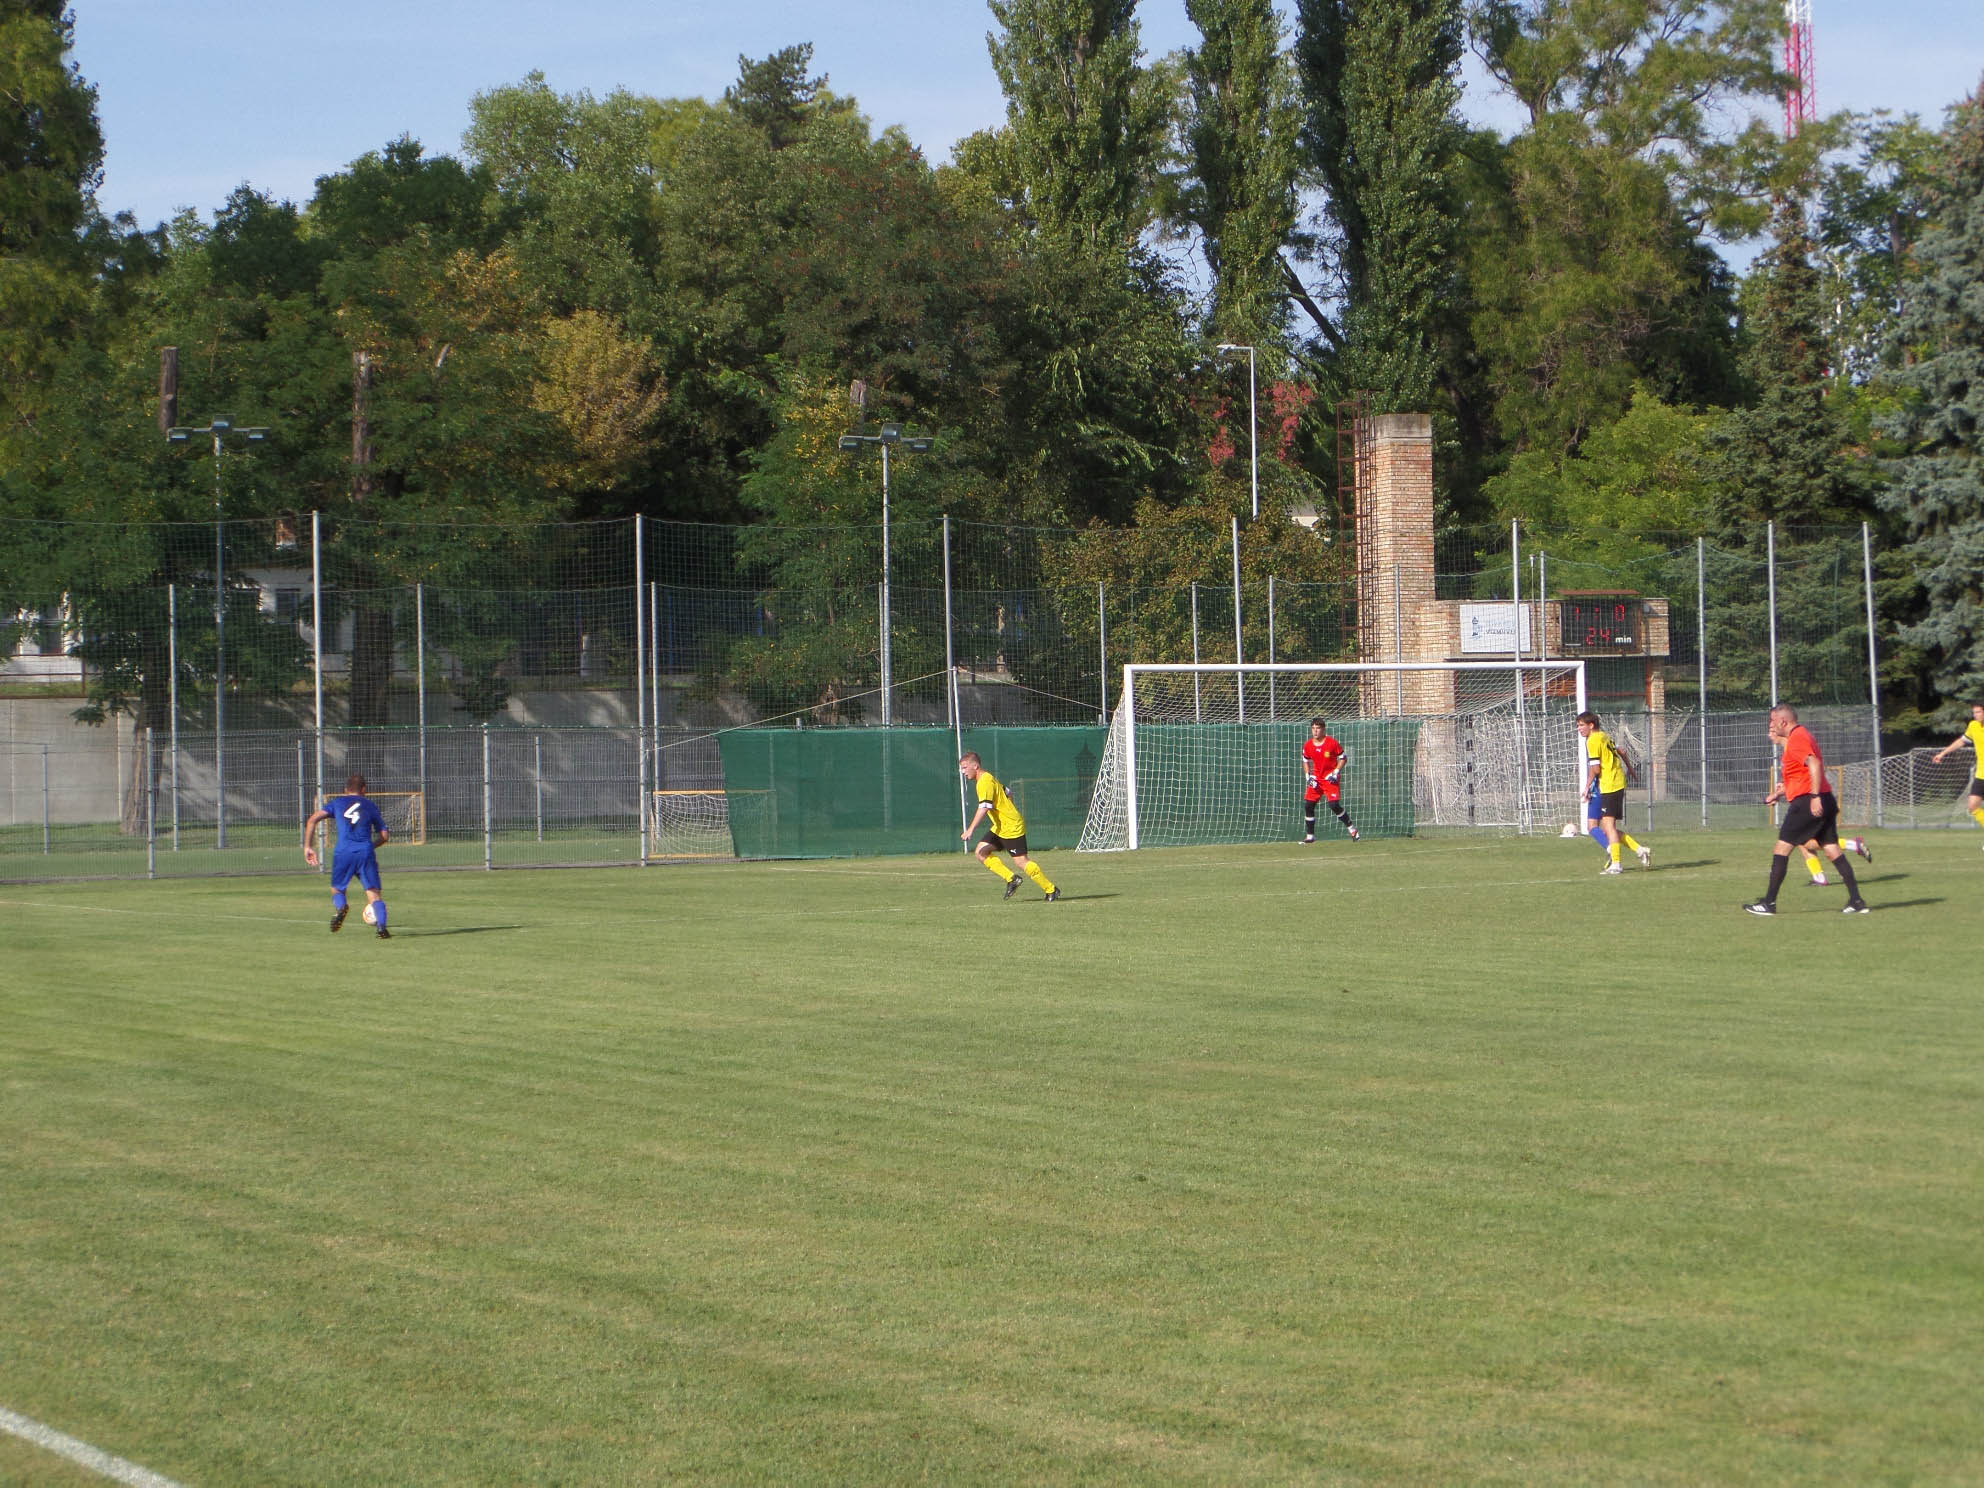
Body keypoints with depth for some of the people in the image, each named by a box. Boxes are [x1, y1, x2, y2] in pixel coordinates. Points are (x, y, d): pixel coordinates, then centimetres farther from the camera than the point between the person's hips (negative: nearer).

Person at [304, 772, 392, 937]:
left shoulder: (337, 803, 17)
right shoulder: (370, 806, 18)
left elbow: (312, 820, 5)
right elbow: (385, 836, 17)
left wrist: (307, 846, 7)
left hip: (343, 853, 0)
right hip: (366, 852, 0)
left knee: (337, 888, 18)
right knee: (373, 891, 1)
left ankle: (340, 906, -15)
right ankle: (382, 927, -19)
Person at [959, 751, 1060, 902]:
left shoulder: (985, 782, -19)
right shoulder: (988, 777, 12)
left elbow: (984, 808, -29)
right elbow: (1008, 794, 24)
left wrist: (970, 830, -30)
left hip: (1012, 827, -10)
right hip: (1000, 827, 10)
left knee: (1021, 861, -7)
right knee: (981, 852, 1)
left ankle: (1051, 890, 1)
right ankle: (1011, 878, 4)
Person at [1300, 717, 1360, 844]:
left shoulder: (1332, 743, -12)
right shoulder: (1307, 745, 1)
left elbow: (1342, 758, -3)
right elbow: (1306, 761, 15)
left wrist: (1336, 772, -13)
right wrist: (1308, 776, 1)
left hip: (1331, 779, -5)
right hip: (1316, 778, 5)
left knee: (1334, 805, -17)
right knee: (1308, 805, -2)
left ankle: (1352, 829, 0)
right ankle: (1310, 835, 10)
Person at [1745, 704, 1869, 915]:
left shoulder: (1796, 738, -10)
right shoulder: (1801, 735, 20)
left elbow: (1814, 764, -25)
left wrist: (1815, 797, -30)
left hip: (1807, 802, -10)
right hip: (1824, 801, 10)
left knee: (1782, 848, -3)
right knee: (1832, 849, 7)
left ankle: (1769, 903, -2)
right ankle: (1856, 900, 0)